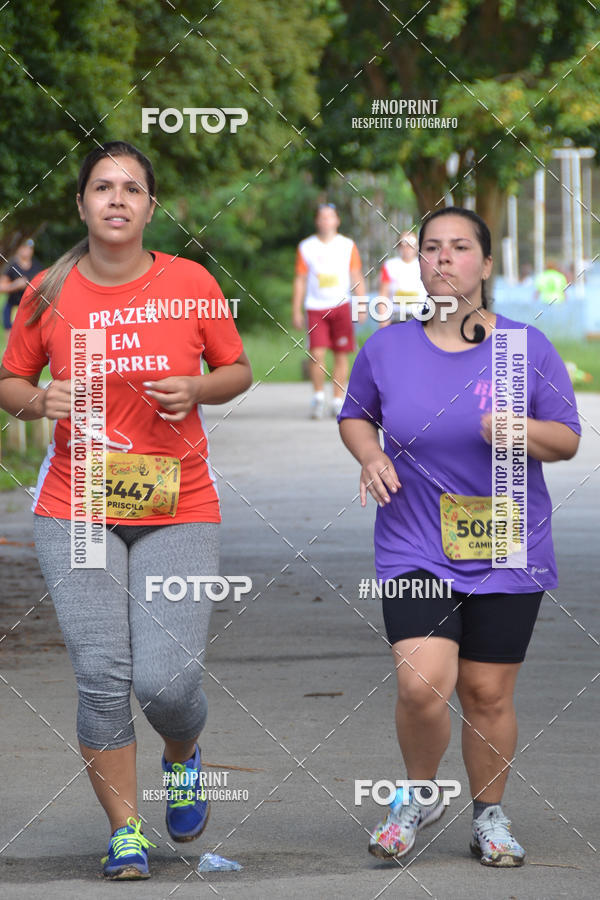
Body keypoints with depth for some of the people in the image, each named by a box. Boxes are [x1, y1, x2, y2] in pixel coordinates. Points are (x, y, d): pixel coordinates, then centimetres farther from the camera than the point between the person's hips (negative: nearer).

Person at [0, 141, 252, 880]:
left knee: (167, 680, -9)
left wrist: (197, 389, -11)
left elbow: (237, 370, 10)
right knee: (102, 679, -6)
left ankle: (182, 757, 28)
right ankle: (124, 830, 11)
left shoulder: (190, 283, -1)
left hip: (179, 513, 0)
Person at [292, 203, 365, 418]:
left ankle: (338, 401, 9)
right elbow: (300, 280, 9)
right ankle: (318, 396, 3)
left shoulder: (348, 246, 7)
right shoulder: (306, 247, 6)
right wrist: (296, 311, 4)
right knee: (317, 354, -13)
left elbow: (357, 279, 8)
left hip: (341, 306, 0)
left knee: (341, 355, 0)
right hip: (316, 308, 0)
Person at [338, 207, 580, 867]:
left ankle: (489, 815, 26)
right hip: (414, 549, 0)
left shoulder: (528, 347, 0)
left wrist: (518, 430, -17)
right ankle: (419, 795, 11)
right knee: (421, 682, -17)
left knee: (487, 693, 4)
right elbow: (355, 415, 19)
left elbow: (567, 440, 4)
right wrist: (370, 455, -2)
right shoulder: (387, 348, 3)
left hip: (507, 554, 0)